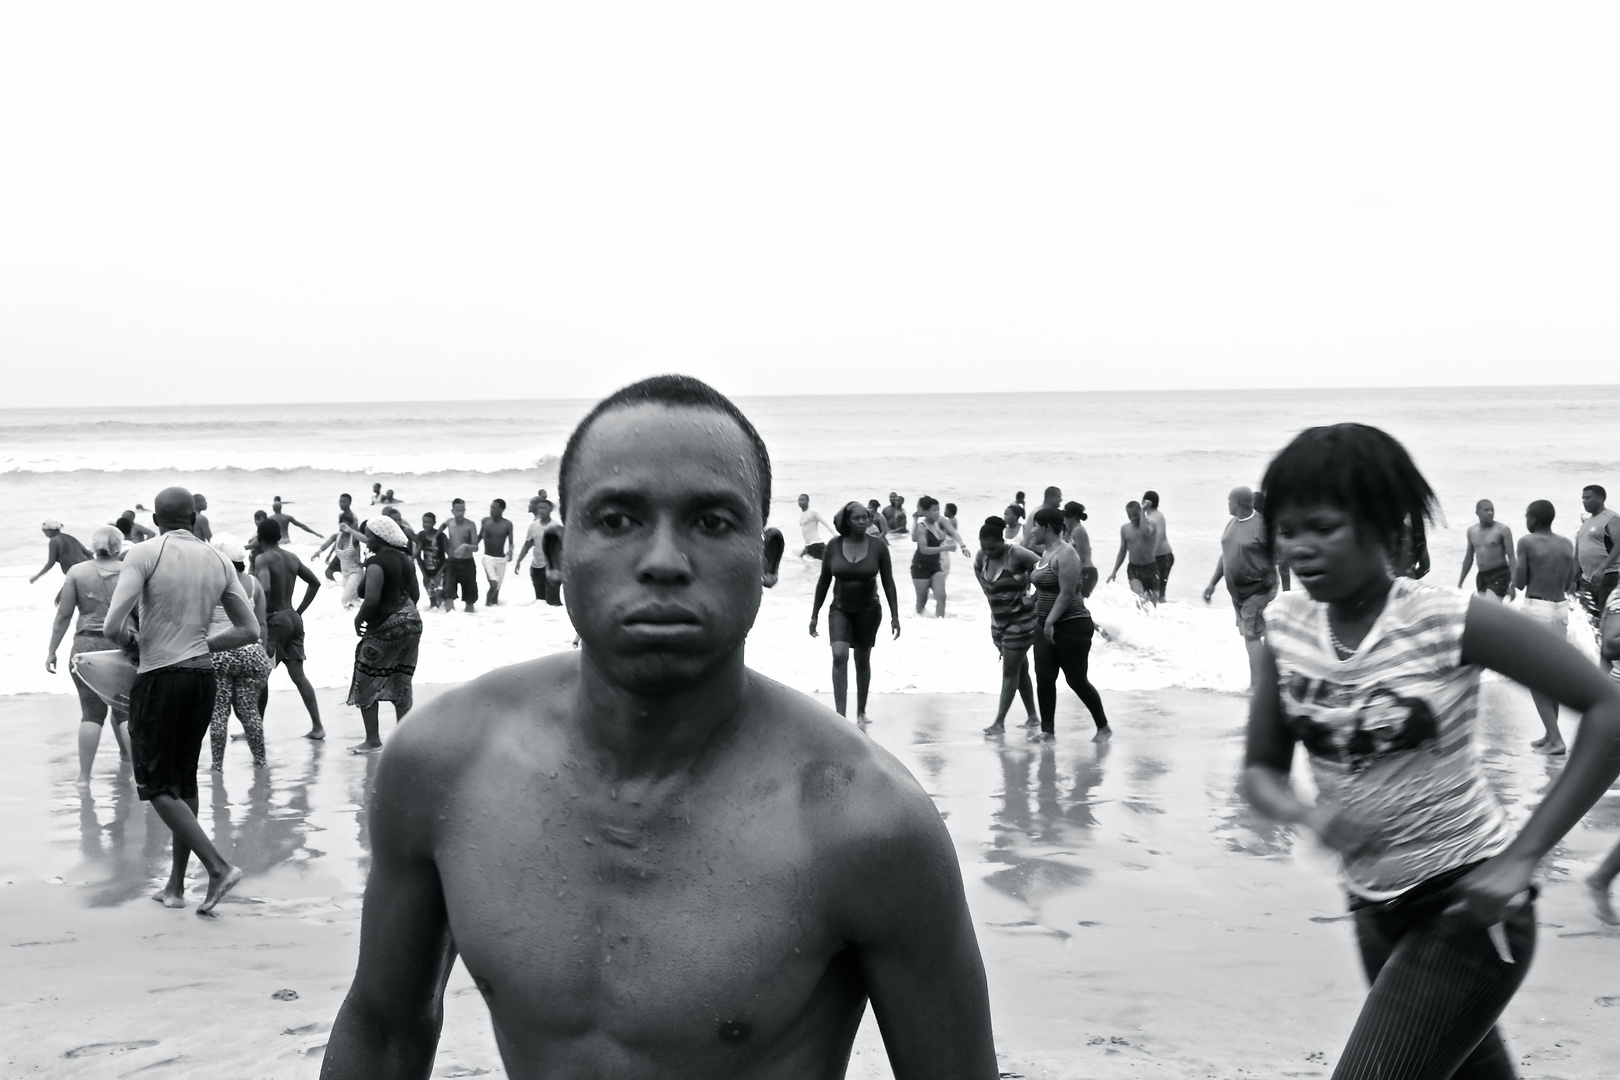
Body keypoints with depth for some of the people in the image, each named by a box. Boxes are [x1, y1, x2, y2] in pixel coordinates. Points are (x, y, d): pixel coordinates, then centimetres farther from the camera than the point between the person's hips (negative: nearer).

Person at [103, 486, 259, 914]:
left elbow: (113, 628, -17)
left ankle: (218, 867, -12)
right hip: (203, 675, 6)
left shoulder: (145, 555, -9)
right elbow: (250, 630, 8)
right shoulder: (218, 562, 6)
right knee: (184, 781, 15)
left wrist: (128, 636, 5)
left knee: (157, 786, 1)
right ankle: (175, 886, 20)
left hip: (158, 678, -5)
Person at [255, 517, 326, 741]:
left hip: (274, 620, -7)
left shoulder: (263, 559, -12)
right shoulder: (292, 558, 10)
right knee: (298, 674, 8)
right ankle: (317, 727, 3)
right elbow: (315, 582, 16)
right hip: (293, 618, 7)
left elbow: (265, 588, -28)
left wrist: (260, 617, -17)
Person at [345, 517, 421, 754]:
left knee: (366, 684, 5)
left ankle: (372, 740, 7)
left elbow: (371, 599, -24)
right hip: (411, 622, 8)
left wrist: (358, 619, -8)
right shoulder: (404, 559, 10)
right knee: (401, 683, 13)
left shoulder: (376, 562, -16)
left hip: (385, 627, -8)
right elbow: (415, 595, 17)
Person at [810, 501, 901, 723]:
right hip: (840, 610, 0)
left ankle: (861, 712, 29)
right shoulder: (834, 546, -7)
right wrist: (814, 615, 4)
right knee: (839, 656, -19)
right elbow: (823, 582, 2)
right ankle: (840, 715, -20)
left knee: (863, 661, 11)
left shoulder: (878, 547, -9)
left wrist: (895, 616, -4)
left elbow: (888, 583, -3)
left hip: (868, 611, 0)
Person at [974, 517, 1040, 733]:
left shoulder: (1016, 555, -21)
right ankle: (1032, 715, 25)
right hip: (998, 620, 7)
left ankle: (1000, 722, -4)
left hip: (1021, 620, -7)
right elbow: (978, 571, 20)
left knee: (1010, 671, -5)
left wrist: (1033, 599, -16)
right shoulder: (982, 556, -2)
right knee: (1020, 669, 15)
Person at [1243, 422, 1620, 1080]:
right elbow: (1261, 770, 3)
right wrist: (1307, 815, -20)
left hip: (1470, 907, -6)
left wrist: (1521, 858, -21)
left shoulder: (1450, 622, -19)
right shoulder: (1286, 626, -4)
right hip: (1377, 908, 6)